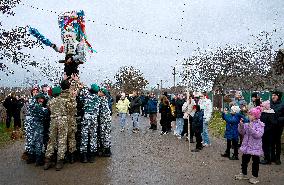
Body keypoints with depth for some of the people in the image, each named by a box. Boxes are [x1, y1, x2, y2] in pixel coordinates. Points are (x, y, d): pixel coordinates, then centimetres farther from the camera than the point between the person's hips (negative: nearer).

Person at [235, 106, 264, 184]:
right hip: (247, 146, 6)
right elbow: (242, 132, 4)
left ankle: (255, 177, 24)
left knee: (255, 162, 9)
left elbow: (258, 135, -25)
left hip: (255, 147, -6)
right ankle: (244, 174, 32)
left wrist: (251, 128, -33)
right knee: (244, 160, 15)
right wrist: (241, 125, -10)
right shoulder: (247, 124, 3)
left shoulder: (260, 125, -13)